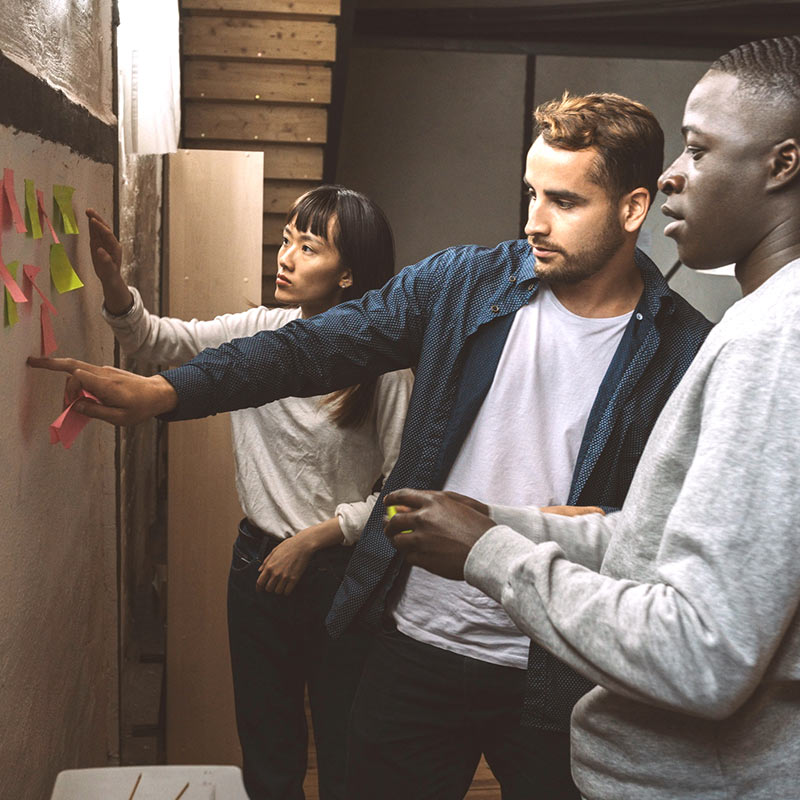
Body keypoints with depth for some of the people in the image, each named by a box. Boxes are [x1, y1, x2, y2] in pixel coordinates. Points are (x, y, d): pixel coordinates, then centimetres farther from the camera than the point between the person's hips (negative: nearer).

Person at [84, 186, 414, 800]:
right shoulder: (258, 332, -1)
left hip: (342, 571, -4)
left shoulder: (384, 365, -13)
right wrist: (113, 281, -24)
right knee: (266, 748, 19)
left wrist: (311, 540, -13)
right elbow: (158, 340, -6)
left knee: (344, 750, 13)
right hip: (259, 562, 4)